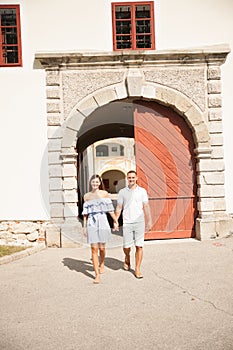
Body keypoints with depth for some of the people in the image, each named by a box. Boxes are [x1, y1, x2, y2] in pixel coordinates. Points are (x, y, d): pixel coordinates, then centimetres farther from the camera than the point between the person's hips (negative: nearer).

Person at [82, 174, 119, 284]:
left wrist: (115, 221, 3)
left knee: (101, 247, 8)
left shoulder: (104, 194, 4)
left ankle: (102, 264, 39)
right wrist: (84, 226, 11)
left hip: (102, 222, 0)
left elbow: (110, 209, 5)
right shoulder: (87, 196, 7)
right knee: (94, 248, -4)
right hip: (91, 223, 0)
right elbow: (85, 213, 11)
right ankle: (97, 275, 3)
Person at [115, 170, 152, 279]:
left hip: (139, 222, 0)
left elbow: (146, 207, 7)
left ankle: (137, 269, 10)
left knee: (139, 246, -2)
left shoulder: (142, 191, 6)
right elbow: (119, 208, 8)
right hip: (127, 223, 0)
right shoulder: (122, 192, 6)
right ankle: (127, 258, 36)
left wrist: (149, 221, 4)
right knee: (126, 246, 2)